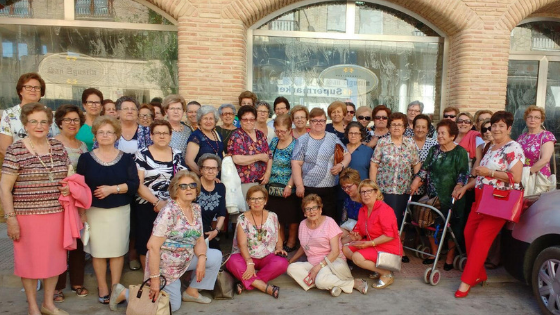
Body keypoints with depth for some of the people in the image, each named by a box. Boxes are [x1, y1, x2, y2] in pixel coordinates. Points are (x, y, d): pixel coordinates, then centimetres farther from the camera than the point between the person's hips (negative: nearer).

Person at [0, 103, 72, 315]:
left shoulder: (58, 147, 6)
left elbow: (67, 176, 19)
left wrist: (69, 186, -3)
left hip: (56, 214, 4)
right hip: (28, 216, -4)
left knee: (54, 258, 12)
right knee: (30, 260, 8)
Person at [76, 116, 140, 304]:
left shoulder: (126, 158, 1)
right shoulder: (86, 158, 1)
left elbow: (134, 183, -6)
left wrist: (112, 189, -18)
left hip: (120, 211, 0)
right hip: (95, 211, 0)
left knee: (118, 250, 5)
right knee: (98, 251, 5)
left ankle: (116, 287, 18)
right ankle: (103, 288, 19)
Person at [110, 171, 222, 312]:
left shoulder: (196, 209, 0)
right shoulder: (169, 212, -24)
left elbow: (199, 240, 2)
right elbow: (153, 246, -26)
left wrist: (202, 259, -16)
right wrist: (154, 278, -25)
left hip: (185, 260, 7)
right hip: (164, 264, -7)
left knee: (216, 256, -5)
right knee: (172, 306, 1)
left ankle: (192, 291, 12)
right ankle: (123, 292, 12)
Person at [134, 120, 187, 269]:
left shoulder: (177, 155, 8)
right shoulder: (142, 155, 0)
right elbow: (138, 184, -6)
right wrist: (157, 202, -15)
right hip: (147, 208, -2)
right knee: (147, 245, 3)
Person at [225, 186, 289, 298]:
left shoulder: (273, 217, 5)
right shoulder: (242, 219, -4)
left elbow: (278, 238, 15)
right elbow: (242, 244, -14)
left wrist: (279, 248, -8)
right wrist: (250, 263, -28)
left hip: (267, 257, 2)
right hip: (246, 256, -2)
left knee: (281, 263, -31)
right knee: (233, 263, -34)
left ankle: (246, 283, -25)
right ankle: (266, 288, -32)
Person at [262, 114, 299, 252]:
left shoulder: (294, 145, -13)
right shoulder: (274, 142, 7)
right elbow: (271, 159, 12)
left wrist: (289, 186, -20)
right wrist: (267, 174, -4)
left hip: (288, 188, -6)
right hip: (273, 186, 6)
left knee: (291, 215, 6)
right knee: (276, 214, 15)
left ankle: (291, 241, 23)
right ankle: (280, 239, 31)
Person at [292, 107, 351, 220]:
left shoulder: (333, 138, 10)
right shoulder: (302, 141, 3)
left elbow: (347, 155, 12)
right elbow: (296, 164, -3)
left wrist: (341, 165, -9)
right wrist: (299, 185, -10)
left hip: (330, 189, 2)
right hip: (308, 189, -2)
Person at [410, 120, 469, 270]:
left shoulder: (460, 152, -4)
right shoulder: (434, 150, 11)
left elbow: (463, 173, -9)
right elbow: (425, 168, 10)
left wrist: (458, 186, -24)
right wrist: (416, 181, 0)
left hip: (451, 197, -4)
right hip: (433, 196, 5)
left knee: (451, 227, 4)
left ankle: (450, 258, 20)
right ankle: (434, 253, 26)